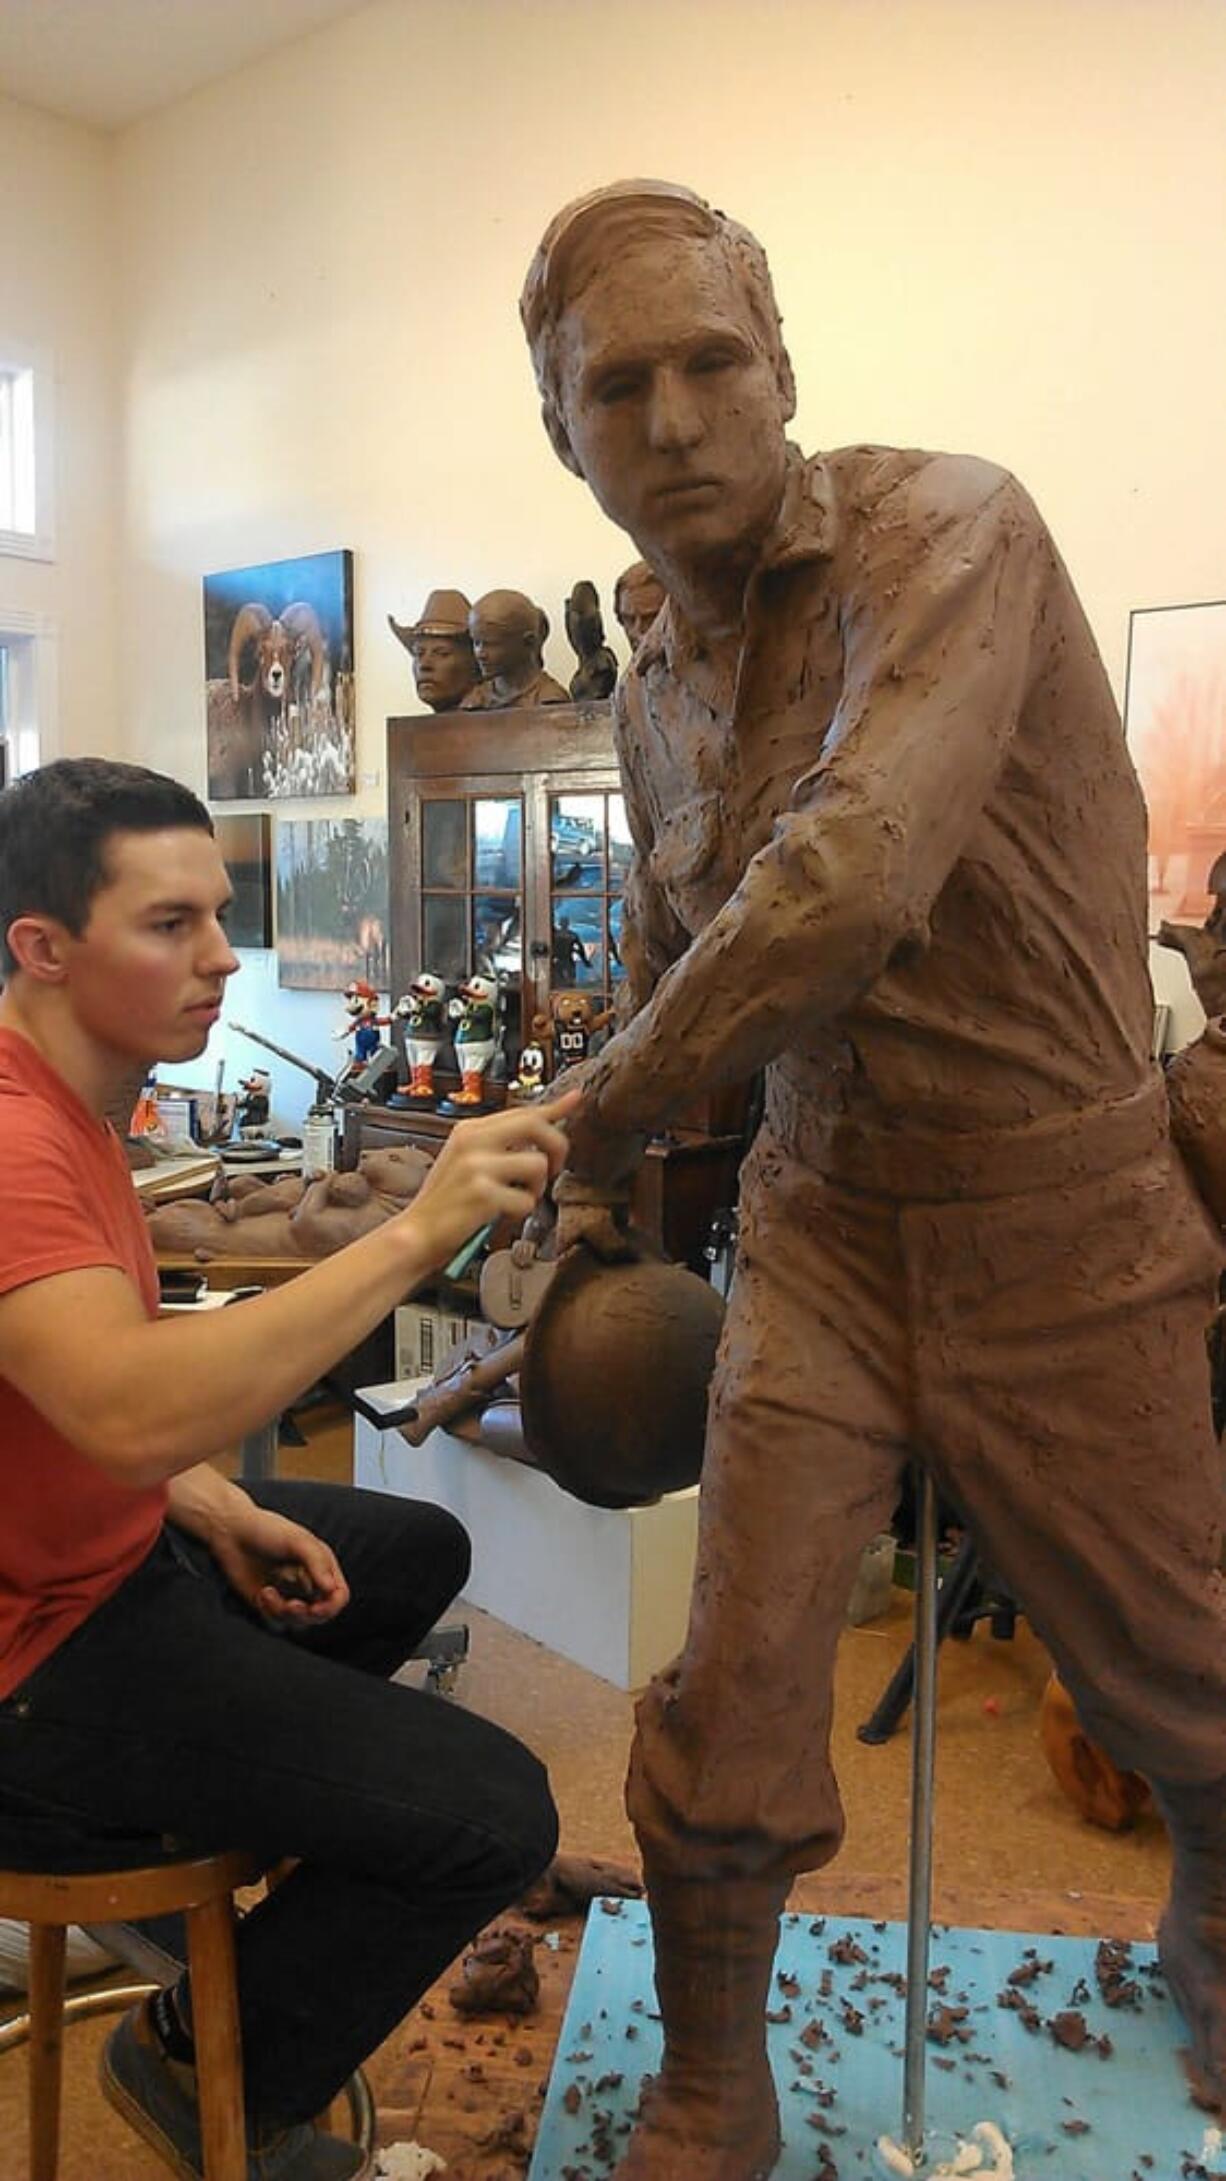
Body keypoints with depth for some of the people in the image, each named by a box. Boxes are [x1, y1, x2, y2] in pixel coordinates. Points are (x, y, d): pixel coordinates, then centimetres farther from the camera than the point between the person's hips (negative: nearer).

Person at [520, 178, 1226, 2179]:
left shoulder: (945, 532, -16)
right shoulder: (654, 688, 7)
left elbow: (855, 879, -31)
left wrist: (599, 1118, -19)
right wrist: (602, 1215, 17)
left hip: (1055, 1221, -4)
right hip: (820, 1224, 5)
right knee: (733, 1694, 2)